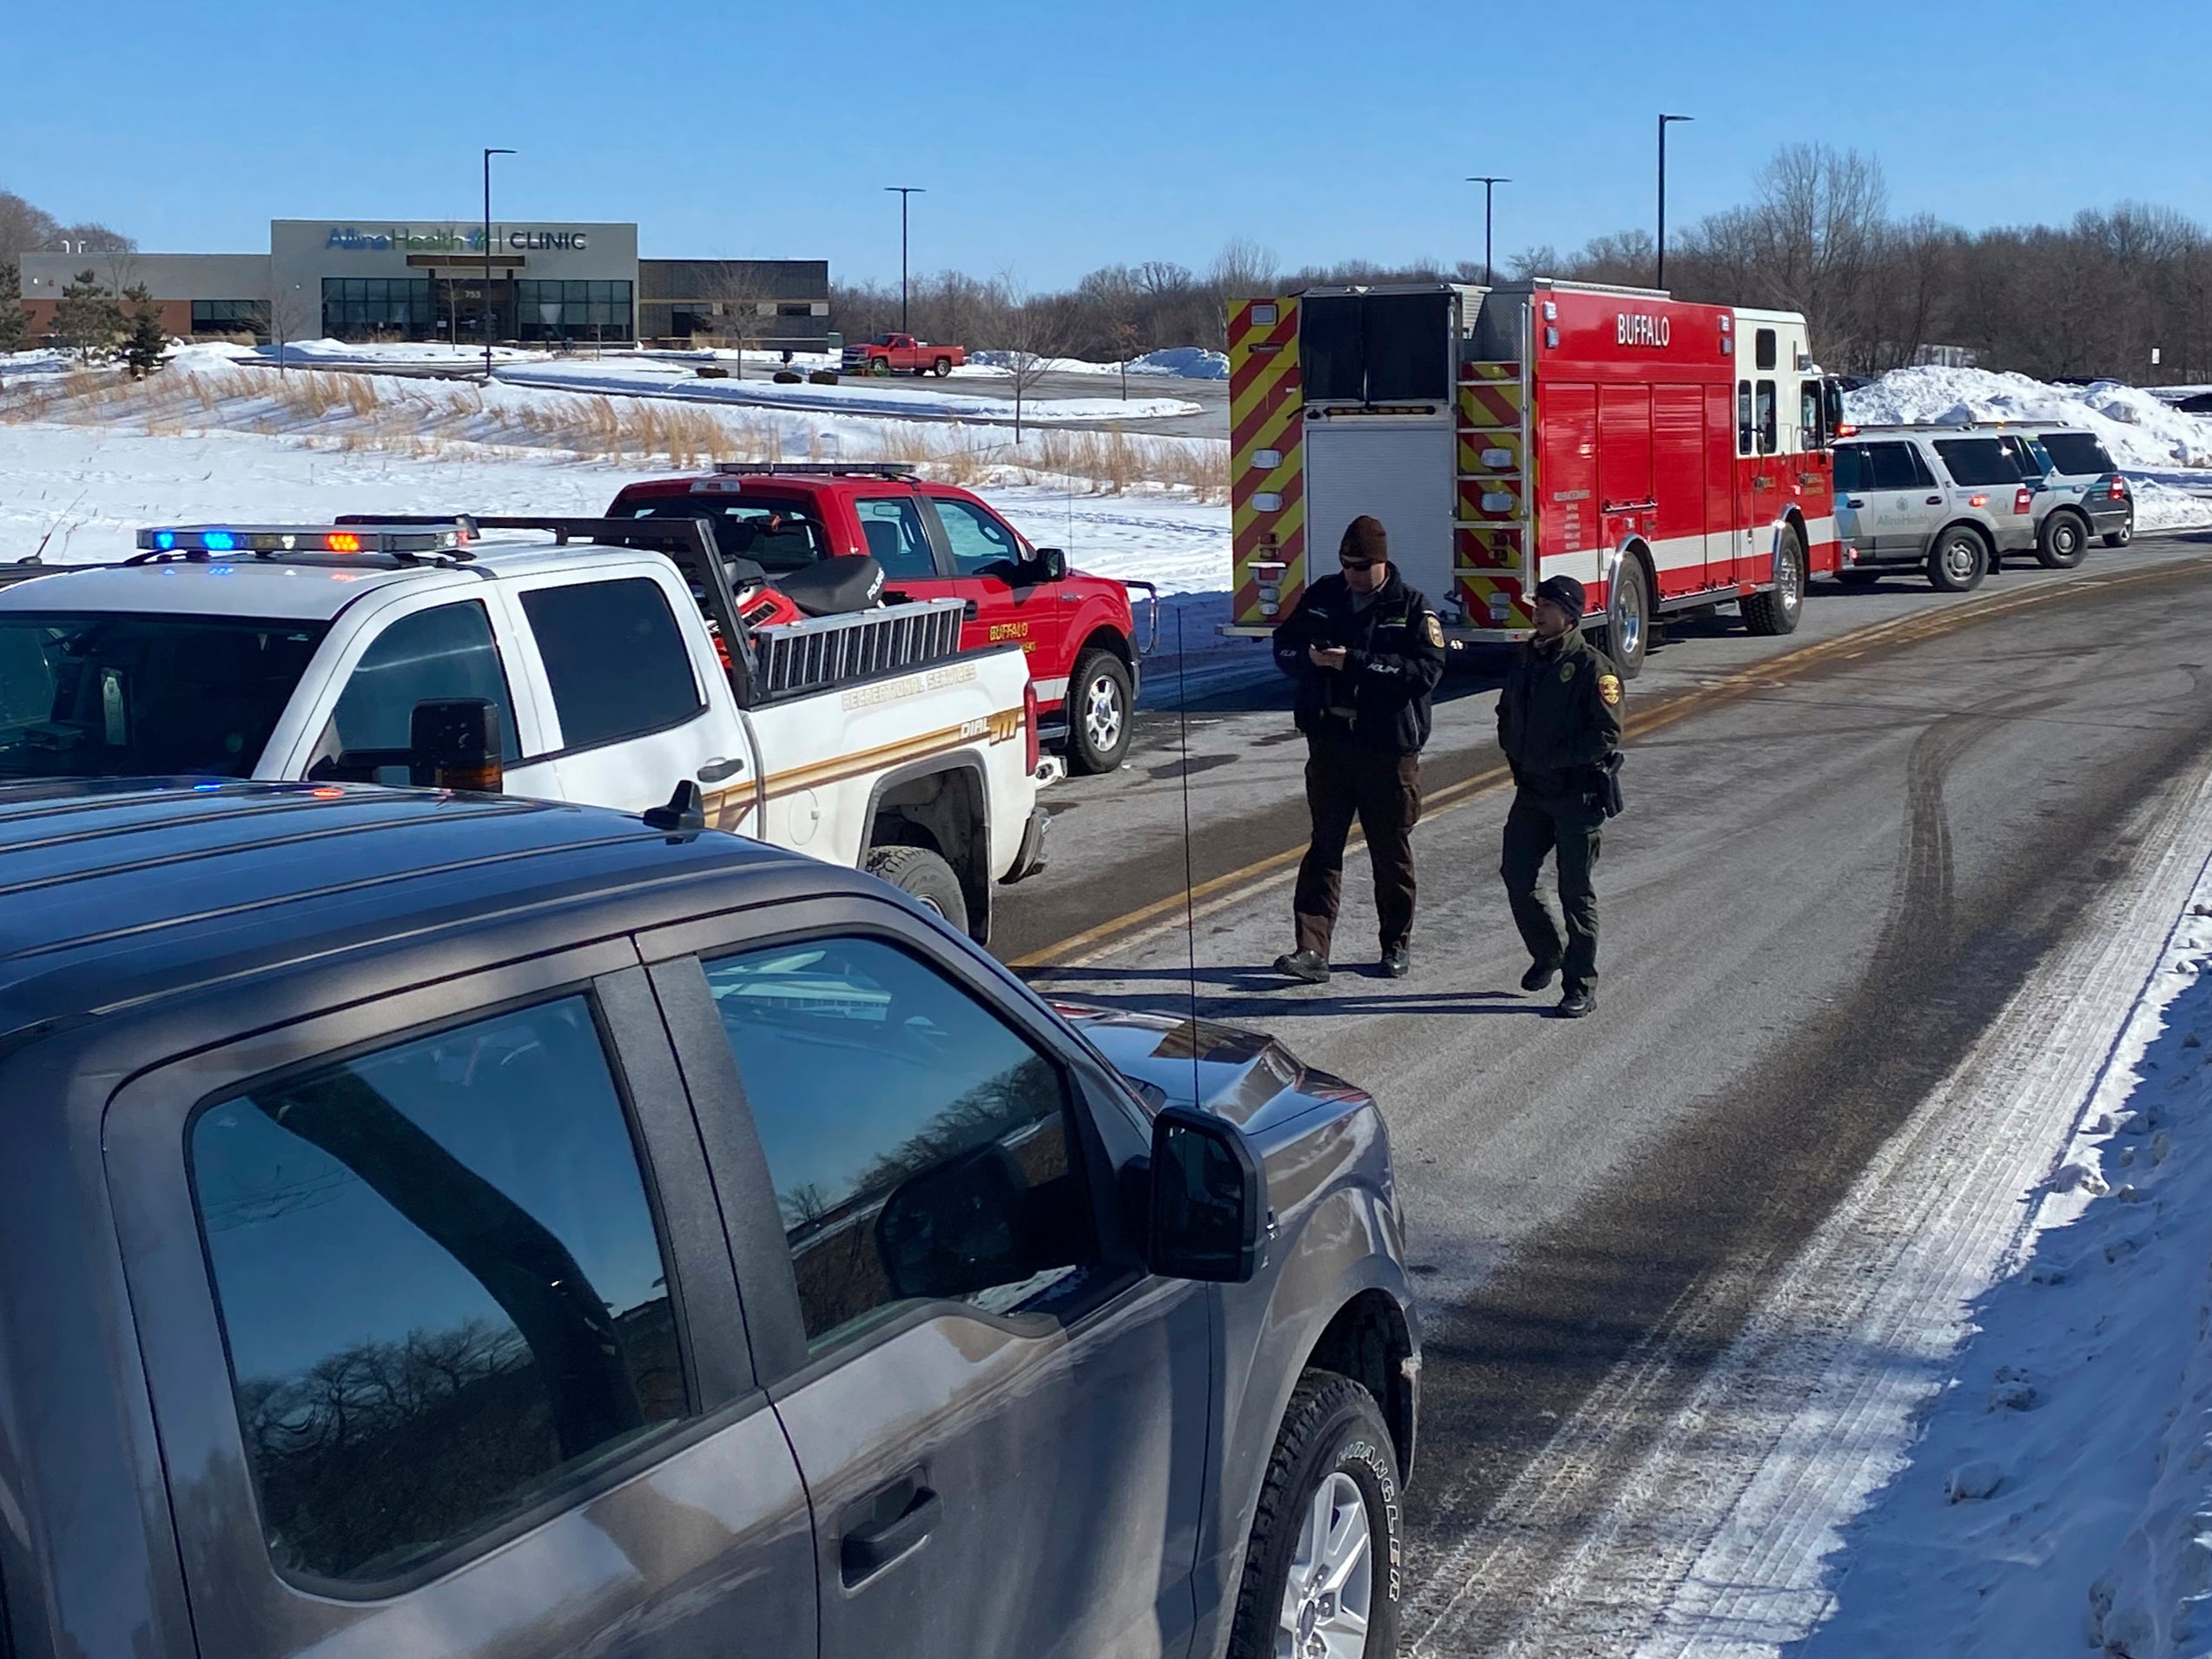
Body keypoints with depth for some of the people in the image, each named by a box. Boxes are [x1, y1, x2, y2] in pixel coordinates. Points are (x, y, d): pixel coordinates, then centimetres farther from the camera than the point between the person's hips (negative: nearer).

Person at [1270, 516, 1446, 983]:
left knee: (1391, 851, 8)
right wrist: (1308, 656, -12)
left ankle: (1397, 944, 23)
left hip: (1388, 748, -3)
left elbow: (1427, 669, -18)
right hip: (1329, 743, 3)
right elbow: (1284, 645, 12)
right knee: (1324, 846, 0)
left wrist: (1355, 663, -23)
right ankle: (1312, 950, -4)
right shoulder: (1321, 597, 7)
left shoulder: (1411, 608, -6)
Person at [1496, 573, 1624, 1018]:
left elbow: (1607, 734, -16)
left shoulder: (1591, 666, -12)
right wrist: (1515, 753, 7)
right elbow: (1507, 713, 23)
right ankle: (1548, 952, 31)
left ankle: (1582, 988, 6)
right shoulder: (1525, 658, 9)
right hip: (1531, 791, 7)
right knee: (1515, 875, 8)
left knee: (1576, 890, -1)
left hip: (1576, 793, -6)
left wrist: (1554, 757, -19)